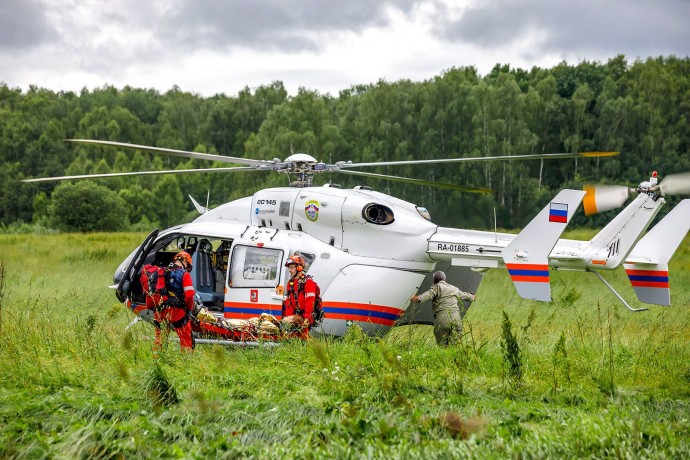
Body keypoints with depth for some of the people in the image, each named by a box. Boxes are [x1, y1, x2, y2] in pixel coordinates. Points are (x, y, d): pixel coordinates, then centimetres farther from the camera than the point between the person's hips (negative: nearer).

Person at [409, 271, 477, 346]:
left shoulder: (437, 287, 7)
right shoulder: (454, 289, 25)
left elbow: (429, 294, -15)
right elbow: (464, 295, 44)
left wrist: (419, 299, -32)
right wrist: (472, 298, 65)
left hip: (442, 319, -5)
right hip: (456, 318, 5)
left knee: (442, 344, -5)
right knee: (455, 344, 3)